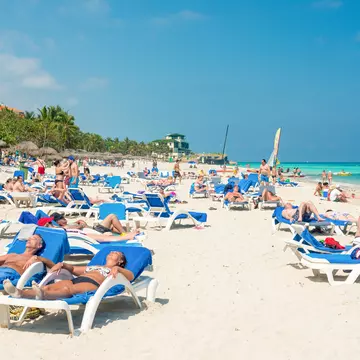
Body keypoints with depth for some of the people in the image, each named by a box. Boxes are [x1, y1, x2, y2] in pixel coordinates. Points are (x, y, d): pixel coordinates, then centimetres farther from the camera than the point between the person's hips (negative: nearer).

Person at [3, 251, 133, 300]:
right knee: (50, 286, -25)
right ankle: (20, 293, -51)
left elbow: (131, 276, 5)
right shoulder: (92, 266, 44)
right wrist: (62, 264, 20)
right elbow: (73, 268, 41)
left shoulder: (115, 270, 25)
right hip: (75, 280, 6)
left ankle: (43, 295, -70)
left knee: (68, 289, -39)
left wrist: (118, 268, -13)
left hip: (92, 284, -6)